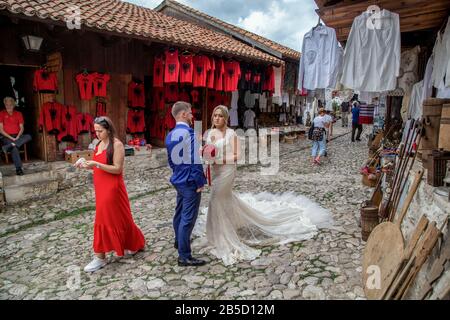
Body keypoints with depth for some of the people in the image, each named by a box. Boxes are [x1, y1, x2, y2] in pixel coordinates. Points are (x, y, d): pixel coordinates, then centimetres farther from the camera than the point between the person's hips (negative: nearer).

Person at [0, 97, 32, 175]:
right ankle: (18, 168, -40)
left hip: (17, 136, 3)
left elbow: (21, 128, 7)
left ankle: (8, 146, -42)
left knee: (28, 136, -30)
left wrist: (17, 137, -11)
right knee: (14, 148, -34)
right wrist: (11, 138, -14)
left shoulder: (18, 114, 13)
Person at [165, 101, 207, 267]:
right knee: (188, 218, -3)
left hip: (178, 180, 9)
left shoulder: (171, 135, 8)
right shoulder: (189, 134, -19)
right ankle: (184, 256, 5)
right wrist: (199, 182, -14)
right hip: (189, 182, -9)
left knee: (180, 213, 23)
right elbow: (195, 161, -21)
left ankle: (179, 242, 43)